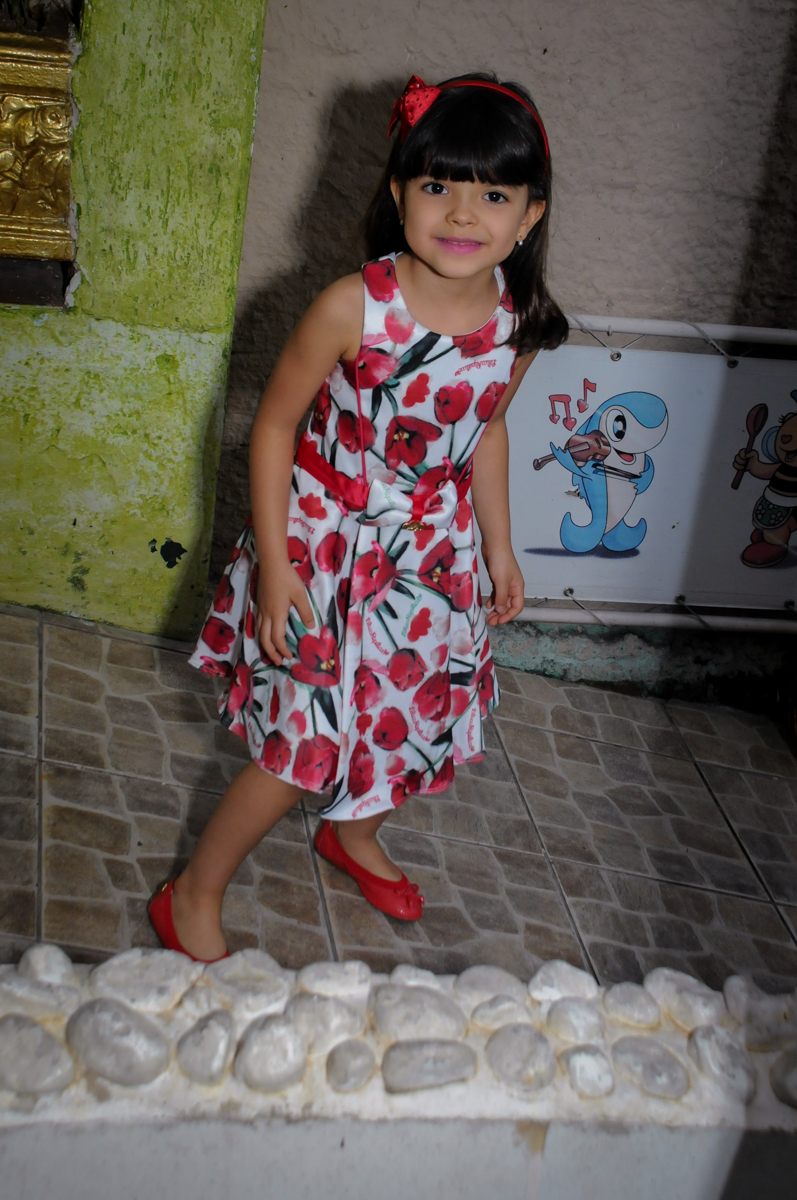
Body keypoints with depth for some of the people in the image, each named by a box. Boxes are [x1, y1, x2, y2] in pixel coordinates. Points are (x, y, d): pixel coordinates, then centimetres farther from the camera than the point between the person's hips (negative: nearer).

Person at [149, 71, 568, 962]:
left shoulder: (518, 326, -9)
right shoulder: (353, 306, -23)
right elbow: (275, 423, -14)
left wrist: (498, 547, 14)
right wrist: (274, 562, -15)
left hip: (433, 555, 5)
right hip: (324, 547, -5)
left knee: (410, 710, 20)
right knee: (305, 745, -3)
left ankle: (353, 835, 53)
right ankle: (192, 896, 21)